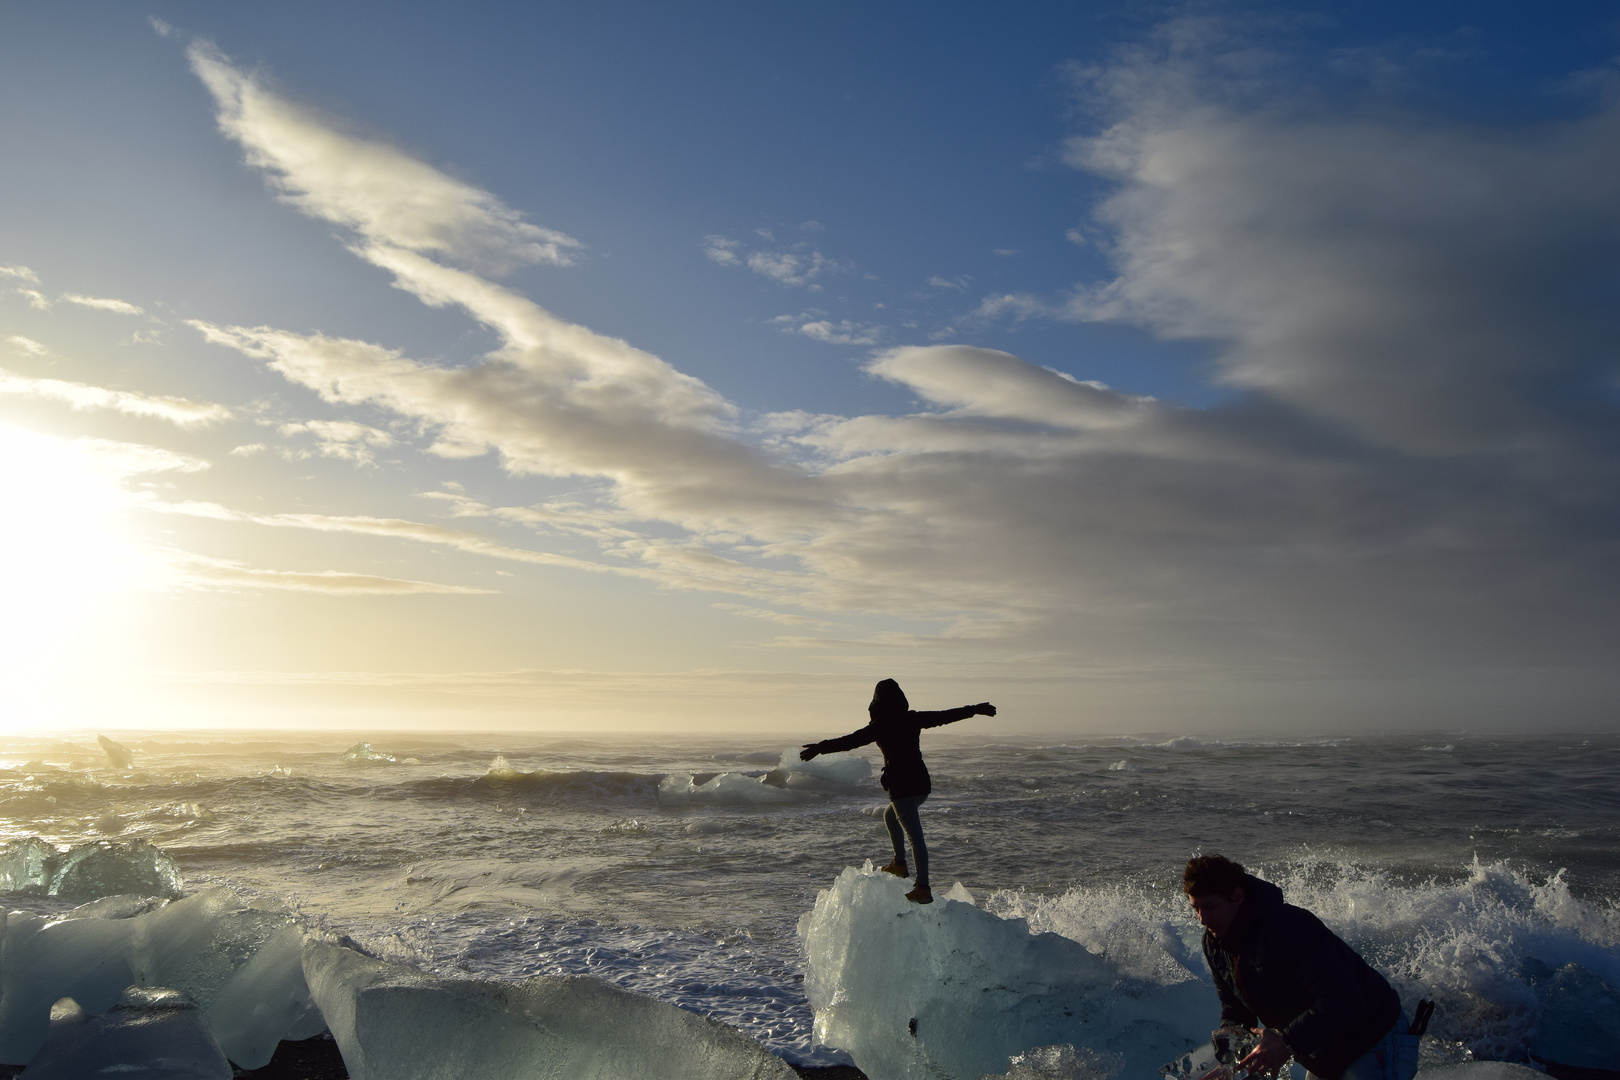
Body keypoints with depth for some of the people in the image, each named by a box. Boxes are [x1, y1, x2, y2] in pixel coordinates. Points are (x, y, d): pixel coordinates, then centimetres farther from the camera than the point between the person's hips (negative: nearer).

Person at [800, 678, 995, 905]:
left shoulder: (881, 725, -10)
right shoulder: (914, 719, 6)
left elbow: (851, 740, -13)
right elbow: (948, 715, 14)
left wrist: (820, 748, -9)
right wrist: (976, 709, 25)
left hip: (901, 784, -7)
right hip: (922, 781, 7)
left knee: (915, 837, -9)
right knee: (890, 815, 29)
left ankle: (923, 889, -9)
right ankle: (900, 863, 30)